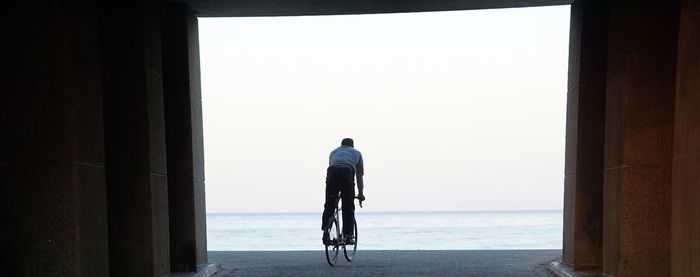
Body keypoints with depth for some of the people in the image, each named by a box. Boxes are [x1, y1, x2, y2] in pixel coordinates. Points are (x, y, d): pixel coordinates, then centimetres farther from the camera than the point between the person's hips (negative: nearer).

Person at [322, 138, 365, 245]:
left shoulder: (333, 152, 37)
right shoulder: (357, 153, 33)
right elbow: (359, 176, 32)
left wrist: (335, 192, 47)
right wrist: (361, 194, 40)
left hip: (332, 171, 1)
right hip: (347, 171, -1)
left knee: (329, 205, 8)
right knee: (348, 207, 6)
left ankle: (325, 231, -5)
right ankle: (348, 236, 4)